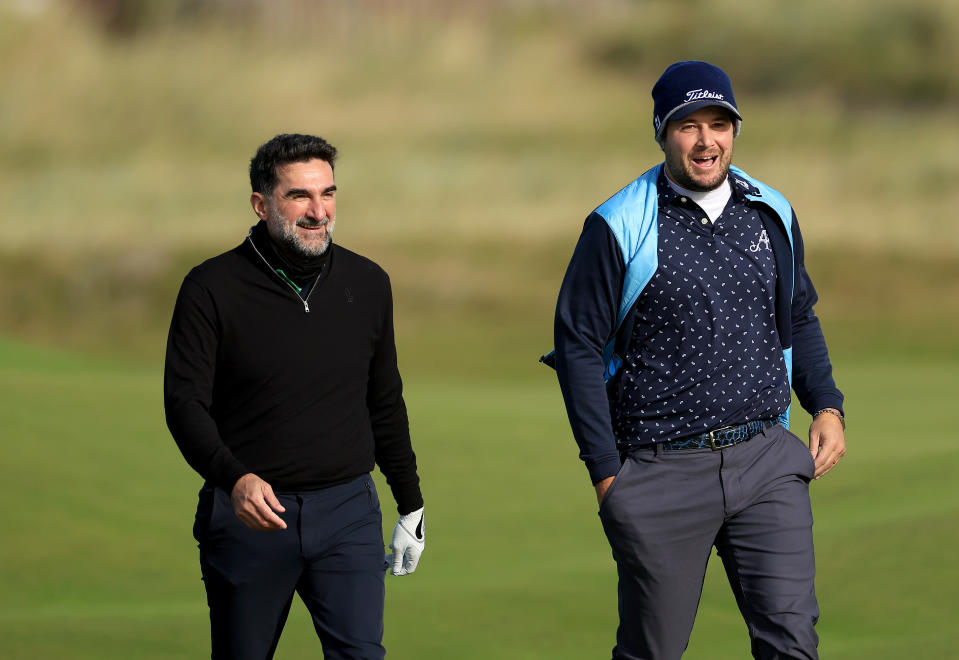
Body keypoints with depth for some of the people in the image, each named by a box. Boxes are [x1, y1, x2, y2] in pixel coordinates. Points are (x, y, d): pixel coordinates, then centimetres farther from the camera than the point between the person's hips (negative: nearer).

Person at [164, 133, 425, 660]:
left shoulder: (367, 284, 7)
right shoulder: (213, 289, -5)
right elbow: (185, 403, -9)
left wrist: (411, 505, 19)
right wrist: (234, 478, -27)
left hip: (347, 514, 2)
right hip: (248, 512, -2)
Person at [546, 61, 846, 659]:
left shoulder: (772, 215, 9)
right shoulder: (619, 228, -6)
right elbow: (578, 345, -3)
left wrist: (827, 406, 7)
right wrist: (605, 470, -6)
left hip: (766, 460, 3)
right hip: (662, 472, -3)